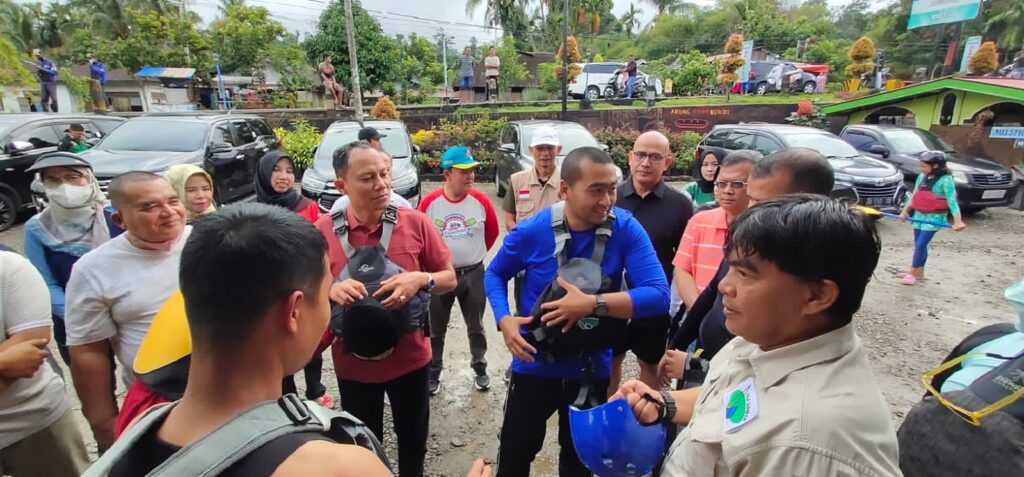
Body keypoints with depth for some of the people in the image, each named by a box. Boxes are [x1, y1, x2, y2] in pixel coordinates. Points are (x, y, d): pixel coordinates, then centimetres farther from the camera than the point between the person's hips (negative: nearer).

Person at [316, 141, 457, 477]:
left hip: (410, 358, 1)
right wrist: (331, 289, -23)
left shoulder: (415, 222, -10)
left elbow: (450, 278, -2)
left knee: (413, 439, 22)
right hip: (353, 364, 0)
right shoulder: (323, 231, -10)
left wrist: (421, 279, -23)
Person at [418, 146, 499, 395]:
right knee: (436, 329, 13)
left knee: (476, 327, 15)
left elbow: (492, 232, 6)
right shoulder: (430, 202, -12)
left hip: (473, 274, 1)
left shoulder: (480, 200, -10)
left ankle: (480, 369, 35)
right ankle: (433, 373, 31)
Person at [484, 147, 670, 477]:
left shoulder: (626, 229, -17)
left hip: (592, 371, 1)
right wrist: (504, 320, -18)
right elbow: (494, 274, -1)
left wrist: (593, 303, -34)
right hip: (534, 367, 0)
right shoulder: (531, 231, -17)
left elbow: (659, 295, -23)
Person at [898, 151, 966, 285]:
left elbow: (952, 200, -17)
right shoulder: (922, 176, 5)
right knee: (918, 244, 12)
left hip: (934, 217, -6)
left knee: (921, 244, -10)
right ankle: (919, 272, 23)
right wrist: (905, 210, 17)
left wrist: (957, 220, -22)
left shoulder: (945, 179, -13)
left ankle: (913, 273, -4)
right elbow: (914, 195, 15)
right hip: (919, 215, 7)